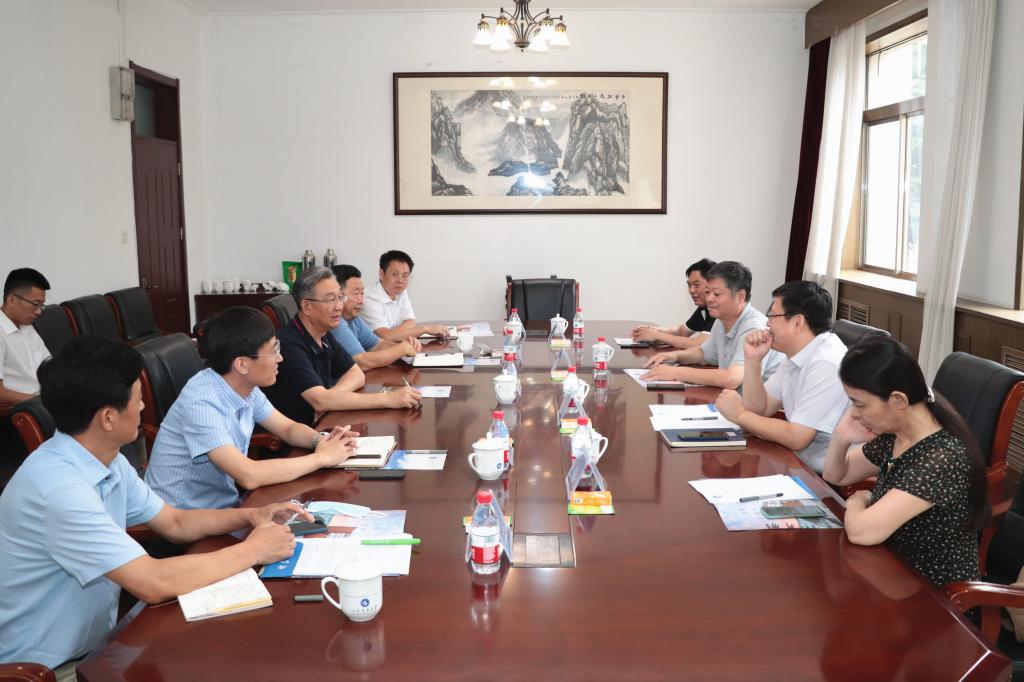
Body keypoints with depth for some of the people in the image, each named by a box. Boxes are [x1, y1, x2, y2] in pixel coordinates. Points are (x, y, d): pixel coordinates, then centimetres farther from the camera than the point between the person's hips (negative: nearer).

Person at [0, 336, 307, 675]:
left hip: (95, 643, 8)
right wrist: (252, 550, -20)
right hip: (45, 668, -8)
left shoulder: (109, 461, 1)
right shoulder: (59, 487, -29)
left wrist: (250, 516, -5)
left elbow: (175, 523, 11)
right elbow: (154, 583, -31)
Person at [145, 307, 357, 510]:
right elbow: (249, 476, -31)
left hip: (224, 504, 7)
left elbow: (288, 428, 11)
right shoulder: (201, 402, -26)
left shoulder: (246, 386, -3)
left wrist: (320, 440, -11)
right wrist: (321, 458, -22)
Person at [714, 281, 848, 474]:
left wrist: (740, 414, -12)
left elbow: (796, 438, -24)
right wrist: (753, 360, -4)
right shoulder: (795, 355, 7)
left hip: (827, 480, -7)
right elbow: (760, 409, 8)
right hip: (799, 467, 7)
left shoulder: (827, 364, -21)